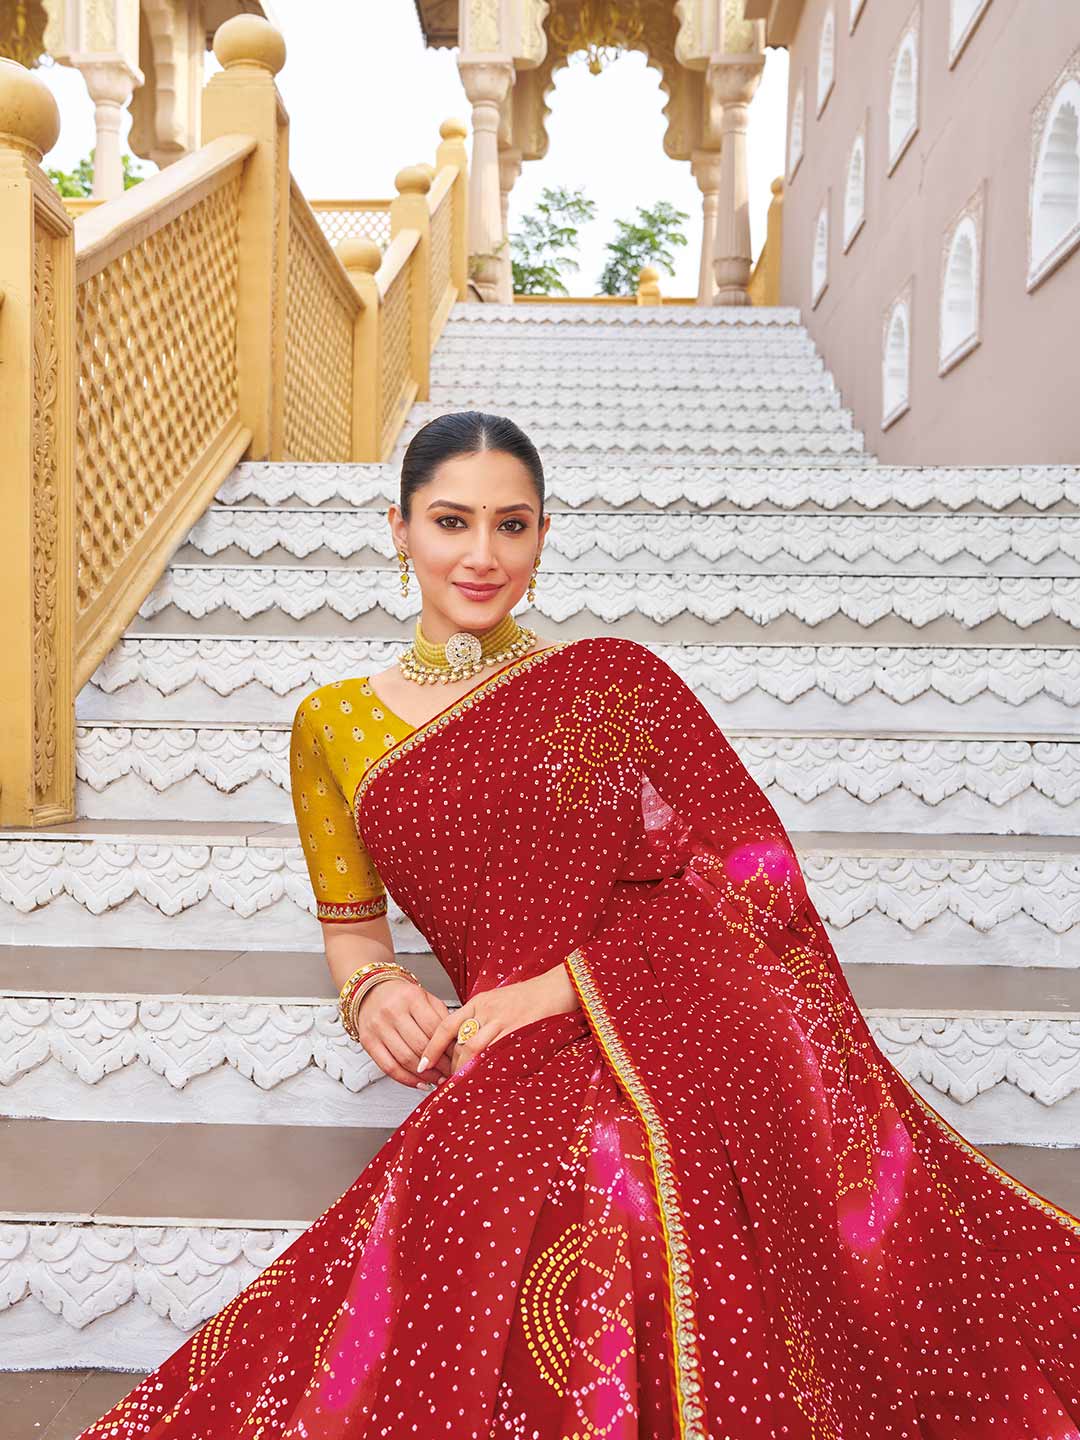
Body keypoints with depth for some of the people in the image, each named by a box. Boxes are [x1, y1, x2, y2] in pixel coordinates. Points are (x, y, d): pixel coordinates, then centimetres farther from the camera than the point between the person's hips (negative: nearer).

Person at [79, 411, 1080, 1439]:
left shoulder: (615, 678, 6)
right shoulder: (332, 725, 14)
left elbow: (752, 873, 0)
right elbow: (351, 926, 21)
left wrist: (556, 985, -10)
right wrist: (370, 991, -4)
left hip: (681, 1023, -1)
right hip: (522, 1075, 1)